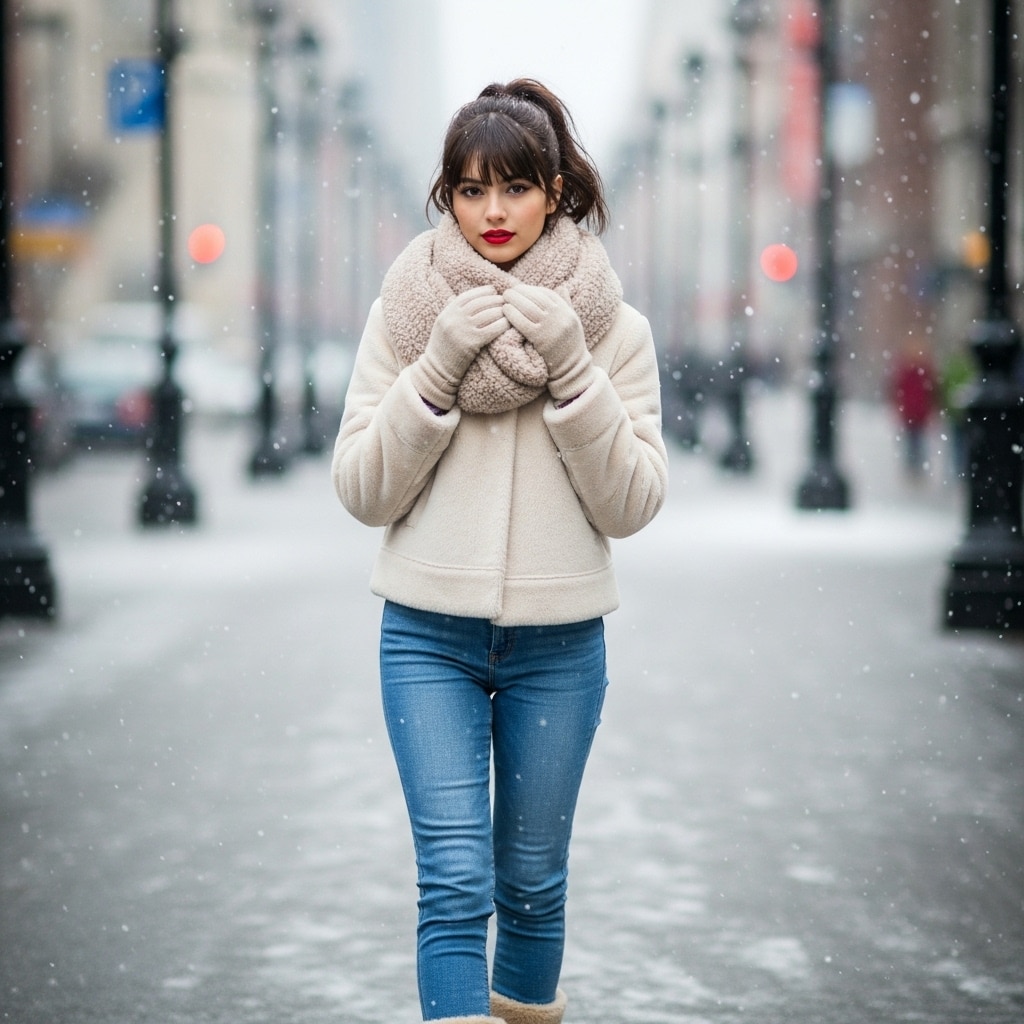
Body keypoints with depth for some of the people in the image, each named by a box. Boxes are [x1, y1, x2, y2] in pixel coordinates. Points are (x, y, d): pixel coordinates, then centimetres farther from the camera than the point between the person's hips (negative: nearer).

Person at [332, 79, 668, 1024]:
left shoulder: (612, 329, 0)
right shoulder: (405, 315, 0)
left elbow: (632, 504, -5)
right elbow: (363, 490, -3)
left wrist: (571, 372, -15)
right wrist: (437, 369, -15)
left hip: (559, 642, 1)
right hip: (430, 635, -1)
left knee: (533, 877, 12)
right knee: (455, 882, -9)